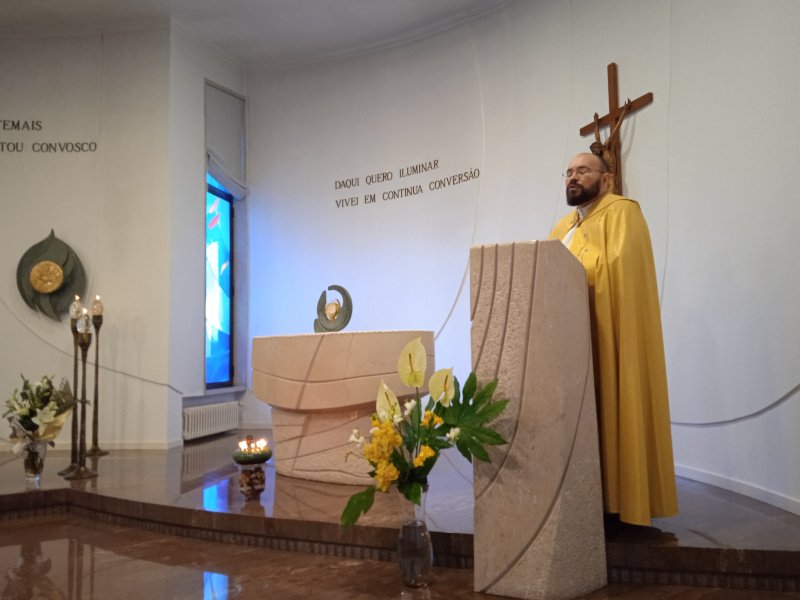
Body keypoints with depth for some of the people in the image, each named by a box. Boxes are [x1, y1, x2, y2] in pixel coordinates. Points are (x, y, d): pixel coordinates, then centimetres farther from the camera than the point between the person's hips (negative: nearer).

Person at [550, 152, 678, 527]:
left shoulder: (621, 212, -3)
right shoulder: (564, 226, 23)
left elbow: (615, 268, -17)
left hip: (610, 333, -7)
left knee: (612, 411, -5)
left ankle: (621, 500, 2)